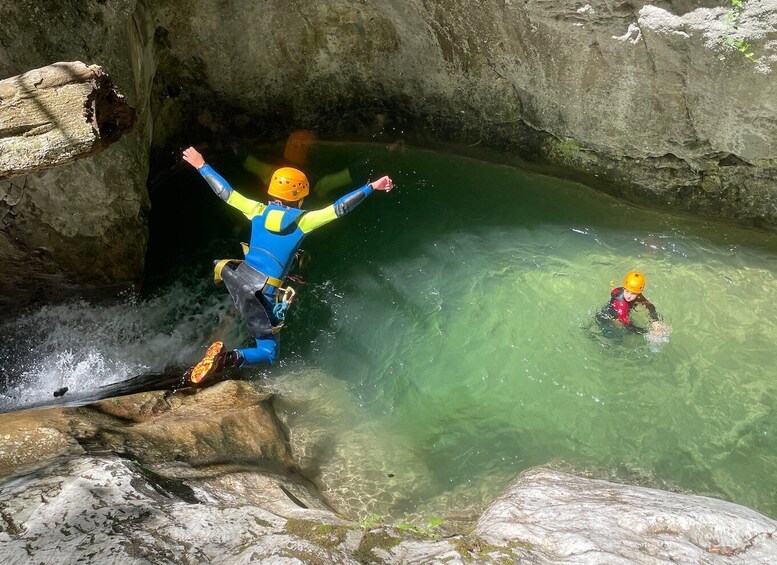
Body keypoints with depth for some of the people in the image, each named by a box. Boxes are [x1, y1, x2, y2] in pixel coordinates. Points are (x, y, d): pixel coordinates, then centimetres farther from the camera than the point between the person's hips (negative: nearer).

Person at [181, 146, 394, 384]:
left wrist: (201, 165, 22)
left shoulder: (258, 211, 2)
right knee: (269, 353, 4)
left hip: (237, 278, 5)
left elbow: (224, 192, 10)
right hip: (265, 293, -5)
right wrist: (372, 186, -4)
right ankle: (231, 359, -23)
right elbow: (340, 208, -9)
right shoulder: (304, 220, -7)